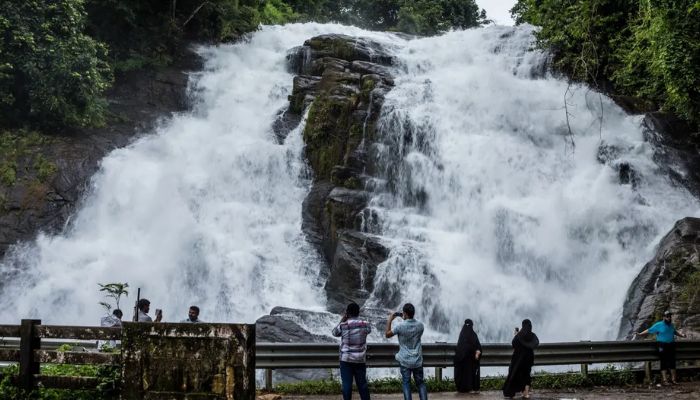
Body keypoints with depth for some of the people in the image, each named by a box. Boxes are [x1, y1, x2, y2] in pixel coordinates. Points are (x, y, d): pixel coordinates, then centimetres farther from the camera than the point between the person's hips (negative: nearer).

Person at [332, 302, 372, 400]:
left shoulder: (343, 326, -12)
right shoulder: (365, 325, -5)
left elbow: (335, 333, 9)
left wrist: (342, 320, 6)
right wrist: (357, 319, 17)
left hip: (346, 360, -2)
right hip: (360, 359, 2)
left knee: (347, 384, 3)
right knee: (362, 383, 12)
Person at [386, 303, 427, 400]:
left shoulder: (400, 326, -16)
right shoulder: (420, 325, -5)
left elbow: (387, 334, -2)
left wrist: (389, 320, 7)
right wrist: (406, 319, 18)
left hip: (405, 361, -3)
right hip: (418, 360, 3)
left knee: (406, 384, 5)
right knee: (420, 383, 12)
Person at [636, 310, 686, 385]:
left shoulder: (671, 325, 13)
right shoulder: (658, 325, -4)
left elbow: (675, 332, 30)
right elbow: (649, 330, -4)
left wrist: (682, 335, 16)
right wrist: (640, 334, -11)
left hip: (671, 345, 5)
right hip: (662, 345, -5)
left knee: (672, 362, 4)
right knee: (664, 363, -5)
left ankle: (673, 379, 11)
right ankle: (664, 380, -3)